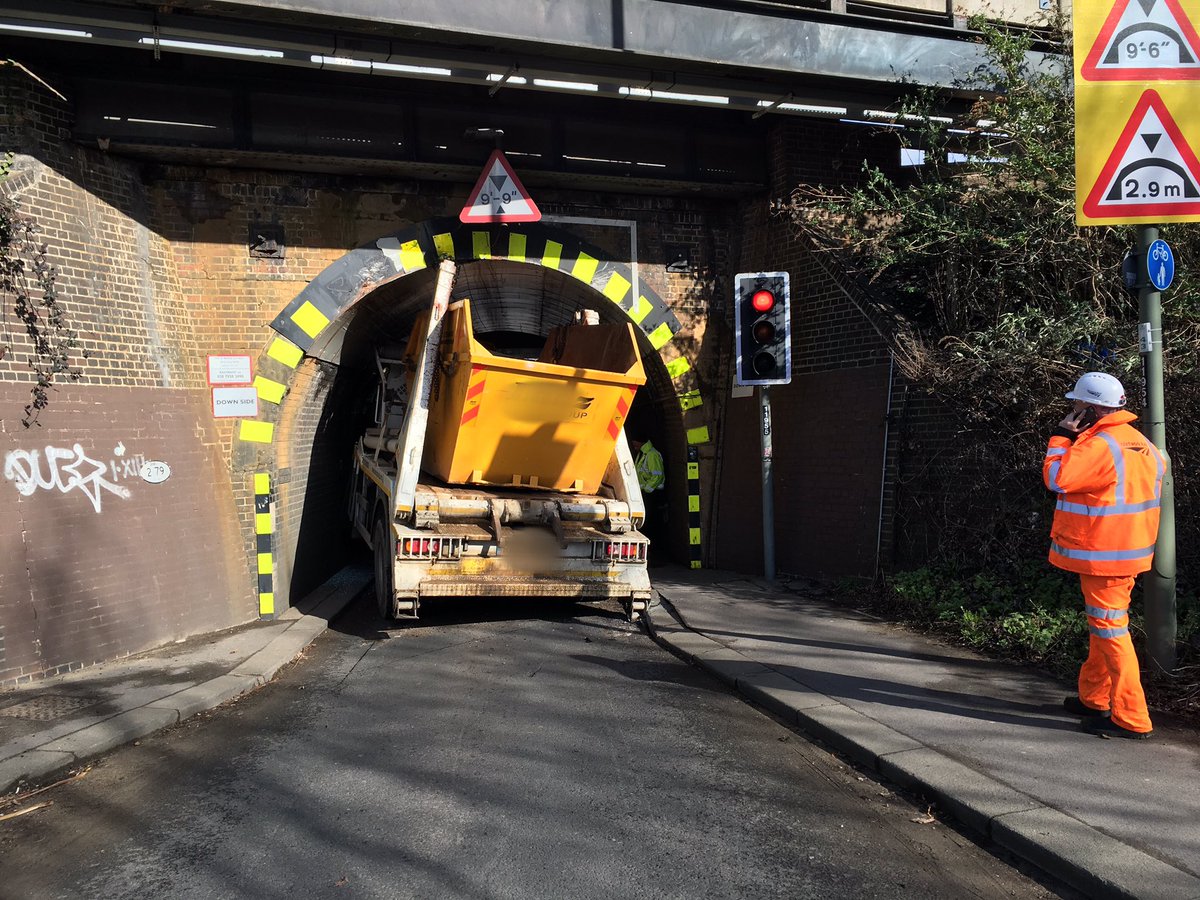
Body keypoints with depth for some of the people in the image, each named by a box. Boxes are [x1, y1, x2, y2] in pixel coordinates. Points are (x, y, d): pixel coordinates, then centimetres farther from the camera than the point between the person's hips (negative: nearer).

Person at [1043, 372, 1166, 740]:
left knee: (1109, 629, -4)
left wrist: (1061, 437, -8)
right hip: (1131, 552, 10)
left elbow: (1056, 478, -19)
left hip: (1103, 554, -10)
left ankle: (1131, 718, -1)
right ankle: (1093, 698, 30)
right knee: (1104, 625, 19)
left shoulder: (1099, 445, -20)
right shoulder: (1140, 443, 10)